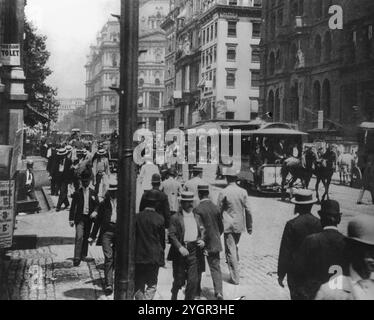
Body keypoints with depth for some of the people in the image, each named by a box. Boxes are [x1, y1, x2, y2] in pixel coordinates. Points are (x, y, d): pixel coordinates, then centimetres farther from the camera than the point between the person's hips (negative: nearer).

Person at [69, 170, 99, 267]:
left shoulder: (93, 193, 8)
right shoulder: (77, 193, 3)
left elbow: (97, 204, 9)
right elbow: (73, 207, 4)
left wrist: (95, 212, -11)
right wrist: (71, 219, -1)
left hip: (89, 218, 3)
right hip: (79, 218, -3)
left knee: (86, 237, 11)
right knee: (79, 237, -13)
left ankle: (83, 256, 25)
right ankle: (77, 258, -13)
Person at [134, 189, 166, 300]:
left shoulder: (137, 217, -6)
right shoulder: (160, 219, -8)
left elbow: (133, 236, 1)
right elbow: (162, 238, 0)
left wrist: (134, 253, 12)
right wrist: (161, 252, 15)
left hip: (139, 256, 2)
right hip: (154, 256, -1)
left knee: (138, 284, 15)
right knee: (152, 285, 7)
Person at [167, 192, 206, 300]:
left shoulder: (197, 217, 14)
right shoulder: (175, 218, -3)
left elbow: (202, 231, 19)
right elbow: (172, 235, -8)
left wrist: (202, 240, -2)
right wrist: (180, 247, -19)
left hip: (194, 251, 3)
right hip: (180, 253, -3)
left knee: (193, 280, -1)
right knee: (179, 280, 6)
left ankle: (189, 298, 12)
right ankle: (174, 296, 33)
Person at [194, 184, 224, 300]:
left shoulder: (197, 209, -16)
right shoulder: (216, 208, -1)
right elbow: (221, 227, 7)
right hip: (215, 244, 3)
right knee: (216, 268, 5)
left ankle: (197, 290, 29)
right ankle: (219, 292, -8)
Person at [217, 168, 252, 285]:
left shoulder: (223, 193, -11)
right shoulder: (243, 192, -2)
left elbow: (219, 211, -5)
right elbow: (248, 211, 0)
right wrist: (249, 226, 9)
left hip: (228, 225, -4)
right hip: (239, 225, 4)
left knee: (230, 251, 1)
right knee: (234, 246, 24)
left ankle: (235, 277, 2)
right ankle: (235, 267, 32)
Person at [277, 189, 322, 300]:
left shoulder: (291, 225, -14)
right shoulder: (320, 224, -6)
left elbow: (284, 252, -11)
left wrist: (281, 274, -2)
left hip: (296, 273, -3)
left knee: (298, 296, 6)